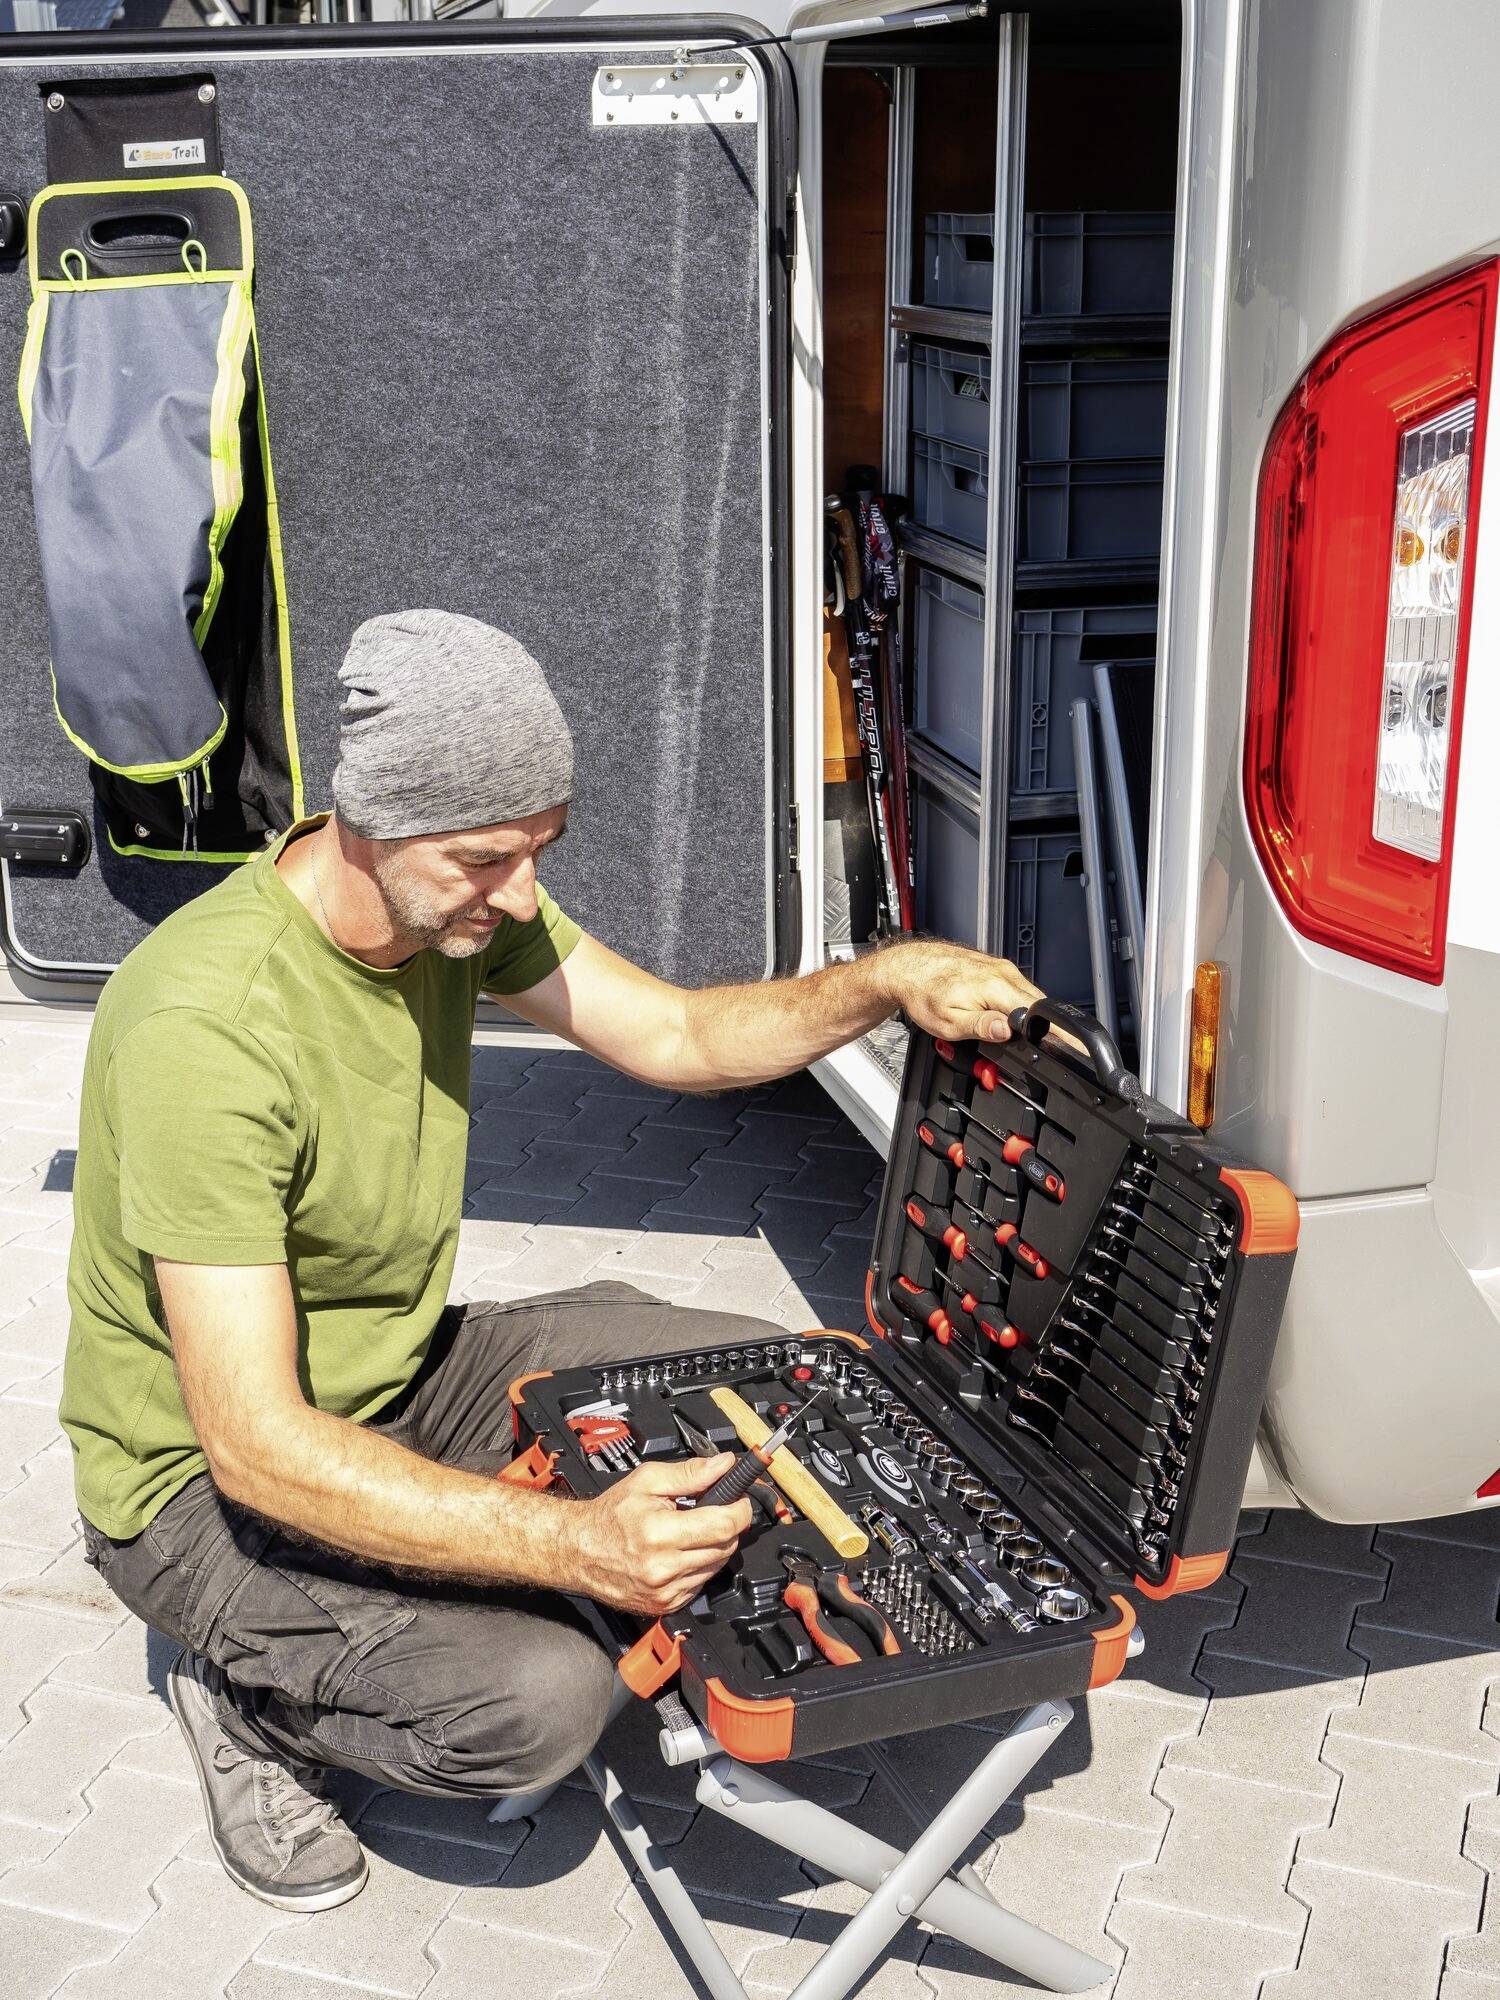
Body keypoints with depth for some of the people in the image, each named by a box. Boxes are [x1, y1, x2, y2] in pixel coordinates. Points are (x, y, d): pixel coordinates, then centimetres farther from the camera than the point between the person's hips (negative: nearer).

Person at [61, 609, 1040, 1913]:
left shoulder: (459, 891, -8)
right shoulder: (206, 1026, -34)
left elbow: (677, 1036, 2)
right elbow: (257, 1448, -36)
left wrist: (886, 980, -17)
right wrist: (574, 1543, -45)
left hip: (405, 1377, 8)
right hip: (208, 1478, -8)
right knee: (540, 1699, -28)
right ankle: (254, 1703, 4)